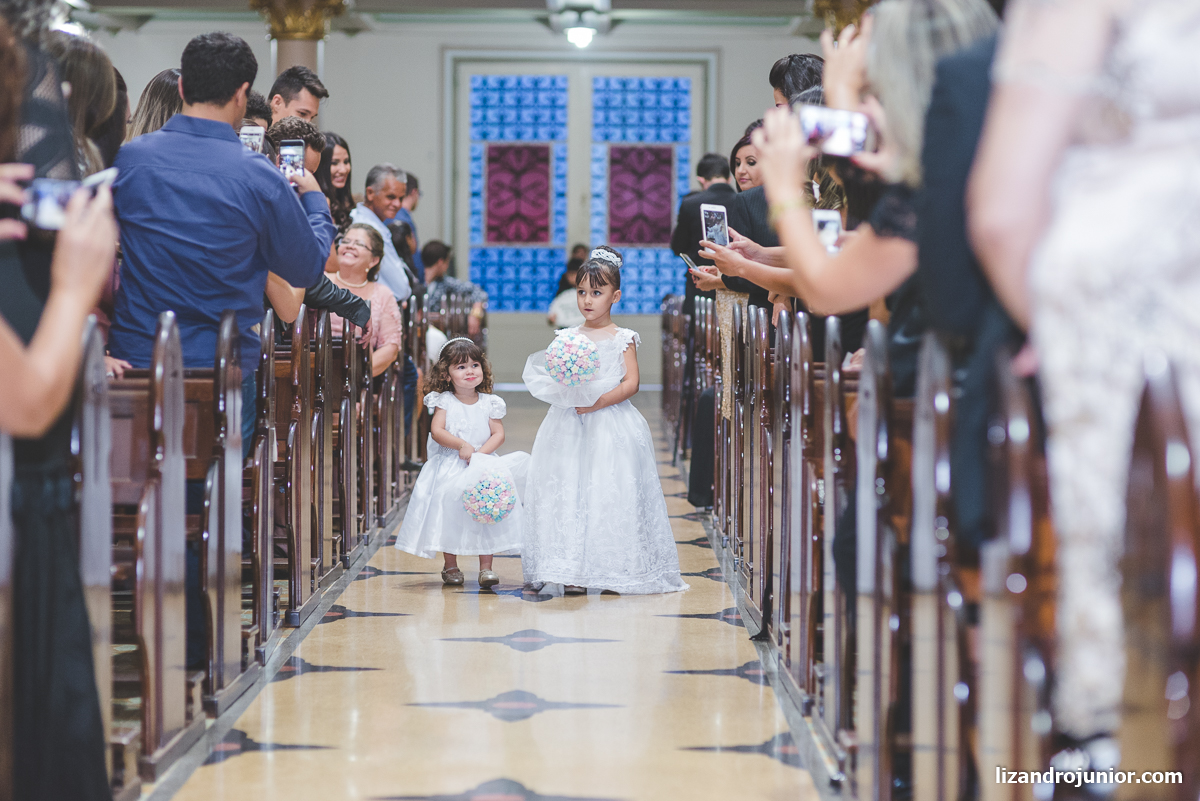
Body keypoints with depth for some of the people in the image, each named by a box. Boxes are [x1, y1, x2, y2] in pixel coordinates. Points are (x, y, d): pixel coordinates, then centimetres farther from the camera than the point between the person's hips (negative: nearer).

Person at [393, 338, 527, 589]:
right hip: (449, 470, -1)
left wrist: (481, 452, -16)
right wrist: (461, 446, -21)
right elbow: (436, 431, -11)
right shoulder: (444, 402, -2)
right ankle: (451, 566, 16)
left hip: (483, 467, 1)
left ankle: (486, 567, 3)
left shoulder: (489, 403, 2)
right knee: (450, 513, 1)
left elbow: (498, 434, -1)